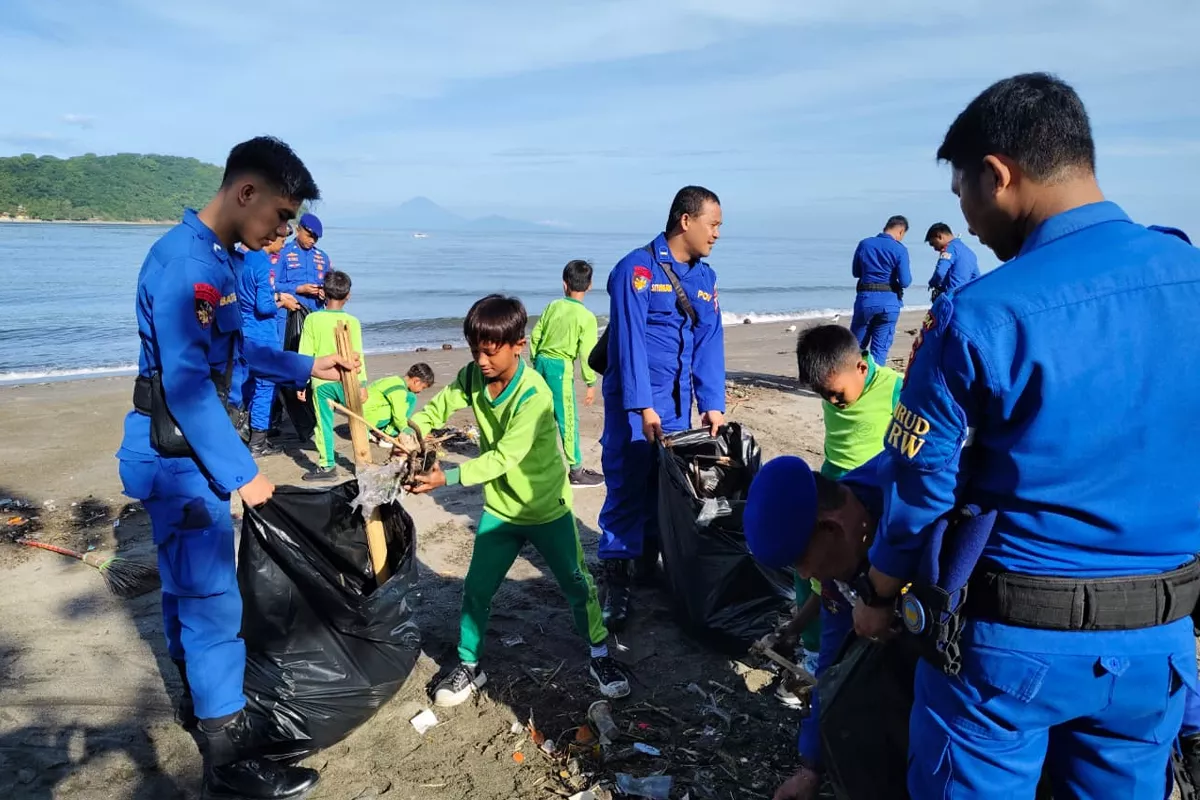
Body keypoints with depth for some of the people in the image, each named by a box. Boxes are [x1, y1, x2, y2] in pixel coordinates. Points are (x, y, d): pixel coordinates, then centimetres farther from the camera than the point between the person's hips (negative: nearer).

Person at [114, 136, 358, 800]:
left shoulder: (214, 258, 9)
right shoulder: (185, 260, -22)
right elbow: (186, 384, -25)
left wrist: (306, 367, 25)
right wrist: (241, 474, -21)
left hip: (187, 448, 10)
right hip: (179, 453, -10)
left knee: (189, 583, 21)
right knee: (212, 597, -3)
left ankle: (198, 699, 39)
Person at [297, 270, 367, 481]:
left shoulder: (312, 319, -2)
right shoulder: (353, 321, -3)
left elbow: (305, 354, -1)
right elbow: (357, 355, -3)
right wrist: (362, 383, 3)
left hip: (321, 381, 0)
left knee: (324, 424, 5)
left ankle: (327, 465, 6)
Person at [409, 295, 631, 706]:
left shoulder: (534, 395, -28)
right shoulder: (472, 377, -10)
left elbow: (503, 458, -31)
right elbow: (434, 410, 1)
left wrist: (446, 478, -37)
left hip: (547, 507, -4)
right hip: (499, 508, 5)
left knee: (577, 585, 8)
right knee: (475, 590, 7)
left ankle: (600, 657, 28)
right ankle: (469, 667, 27)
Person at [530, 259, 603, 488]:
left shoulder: (553, 306, 5)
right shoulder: (587, 317, -9)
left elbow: (535, 336, 8)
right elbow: (587, 353, -10)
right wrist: (591, 383, -3)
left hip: (541, 361, 6)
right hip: (560, 367, -5)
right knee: (568, 419, 0)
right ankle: (576, 471, 6)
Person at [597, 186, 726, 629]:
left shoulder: (705, 277, 9)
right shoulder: (637, 268, -12)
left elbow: (710, 344, 7)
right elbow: (630, 340, -17)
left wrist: (713, 404, -1)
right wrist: (644, 406, -21)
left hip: (678, 401, 6)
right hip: (634, 398, -6)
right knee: (627, 487, -4)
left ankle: (650, 564, 27)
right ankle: (615, 582, 6)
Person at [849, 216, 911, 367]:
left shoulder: (864, 244, 2)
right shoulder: (900, 250, -8)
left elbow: (856, 272, 13)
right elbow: (905, 282, -10)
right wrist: (899, 274, 11)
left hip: (865, 299, 2)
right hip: (889, 302, -2)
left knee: (856, 345, 14)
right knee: (880, 349, 6)